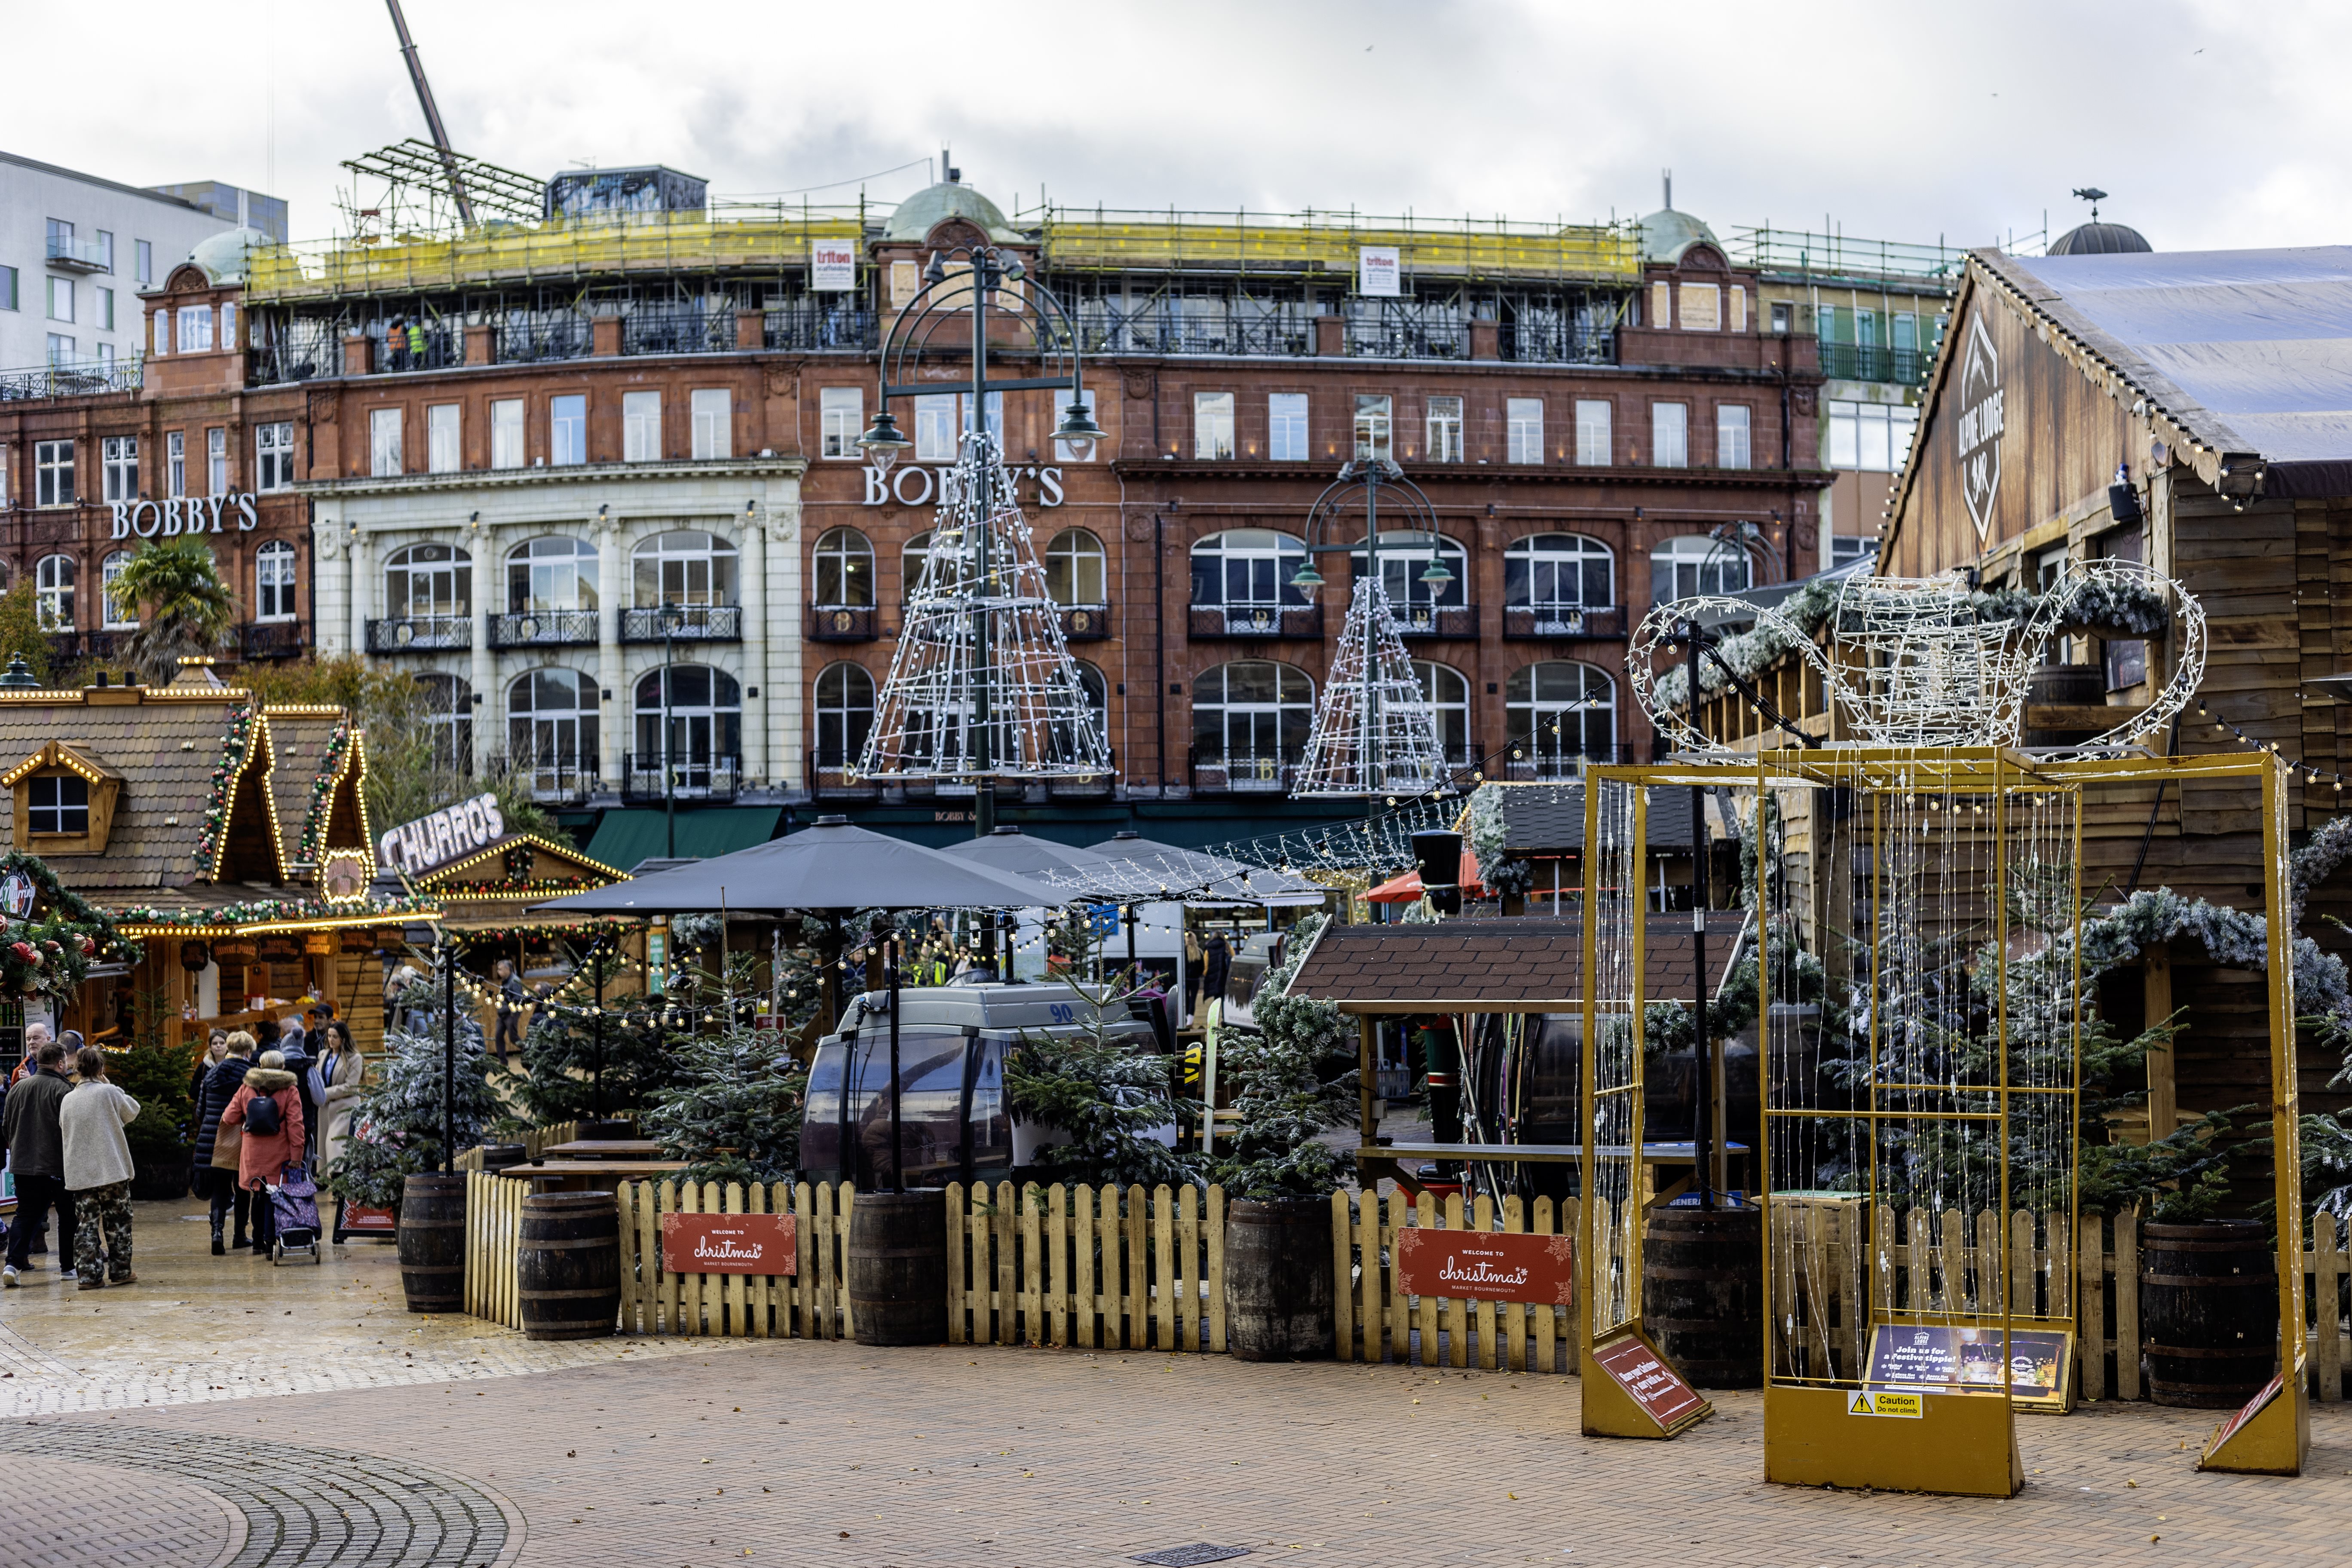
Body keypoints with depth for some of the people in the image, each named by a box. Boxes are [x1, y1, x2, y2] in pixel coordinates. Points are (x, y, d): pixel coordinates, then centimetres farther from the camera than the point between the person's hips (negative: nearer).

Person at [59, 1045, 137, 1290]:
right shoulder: (108, 1092, -9)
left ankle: (90, 1274, -1)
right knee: (118, 1221, 8)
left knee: (86, 1223, 5)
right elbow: (133, 1110, 7)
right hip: (113, 1169, -3)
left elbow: (63, 1133, 13)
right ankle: (120, 1271, 13)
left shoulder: (67, 1100, 5)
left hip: (79, 1174, 3)